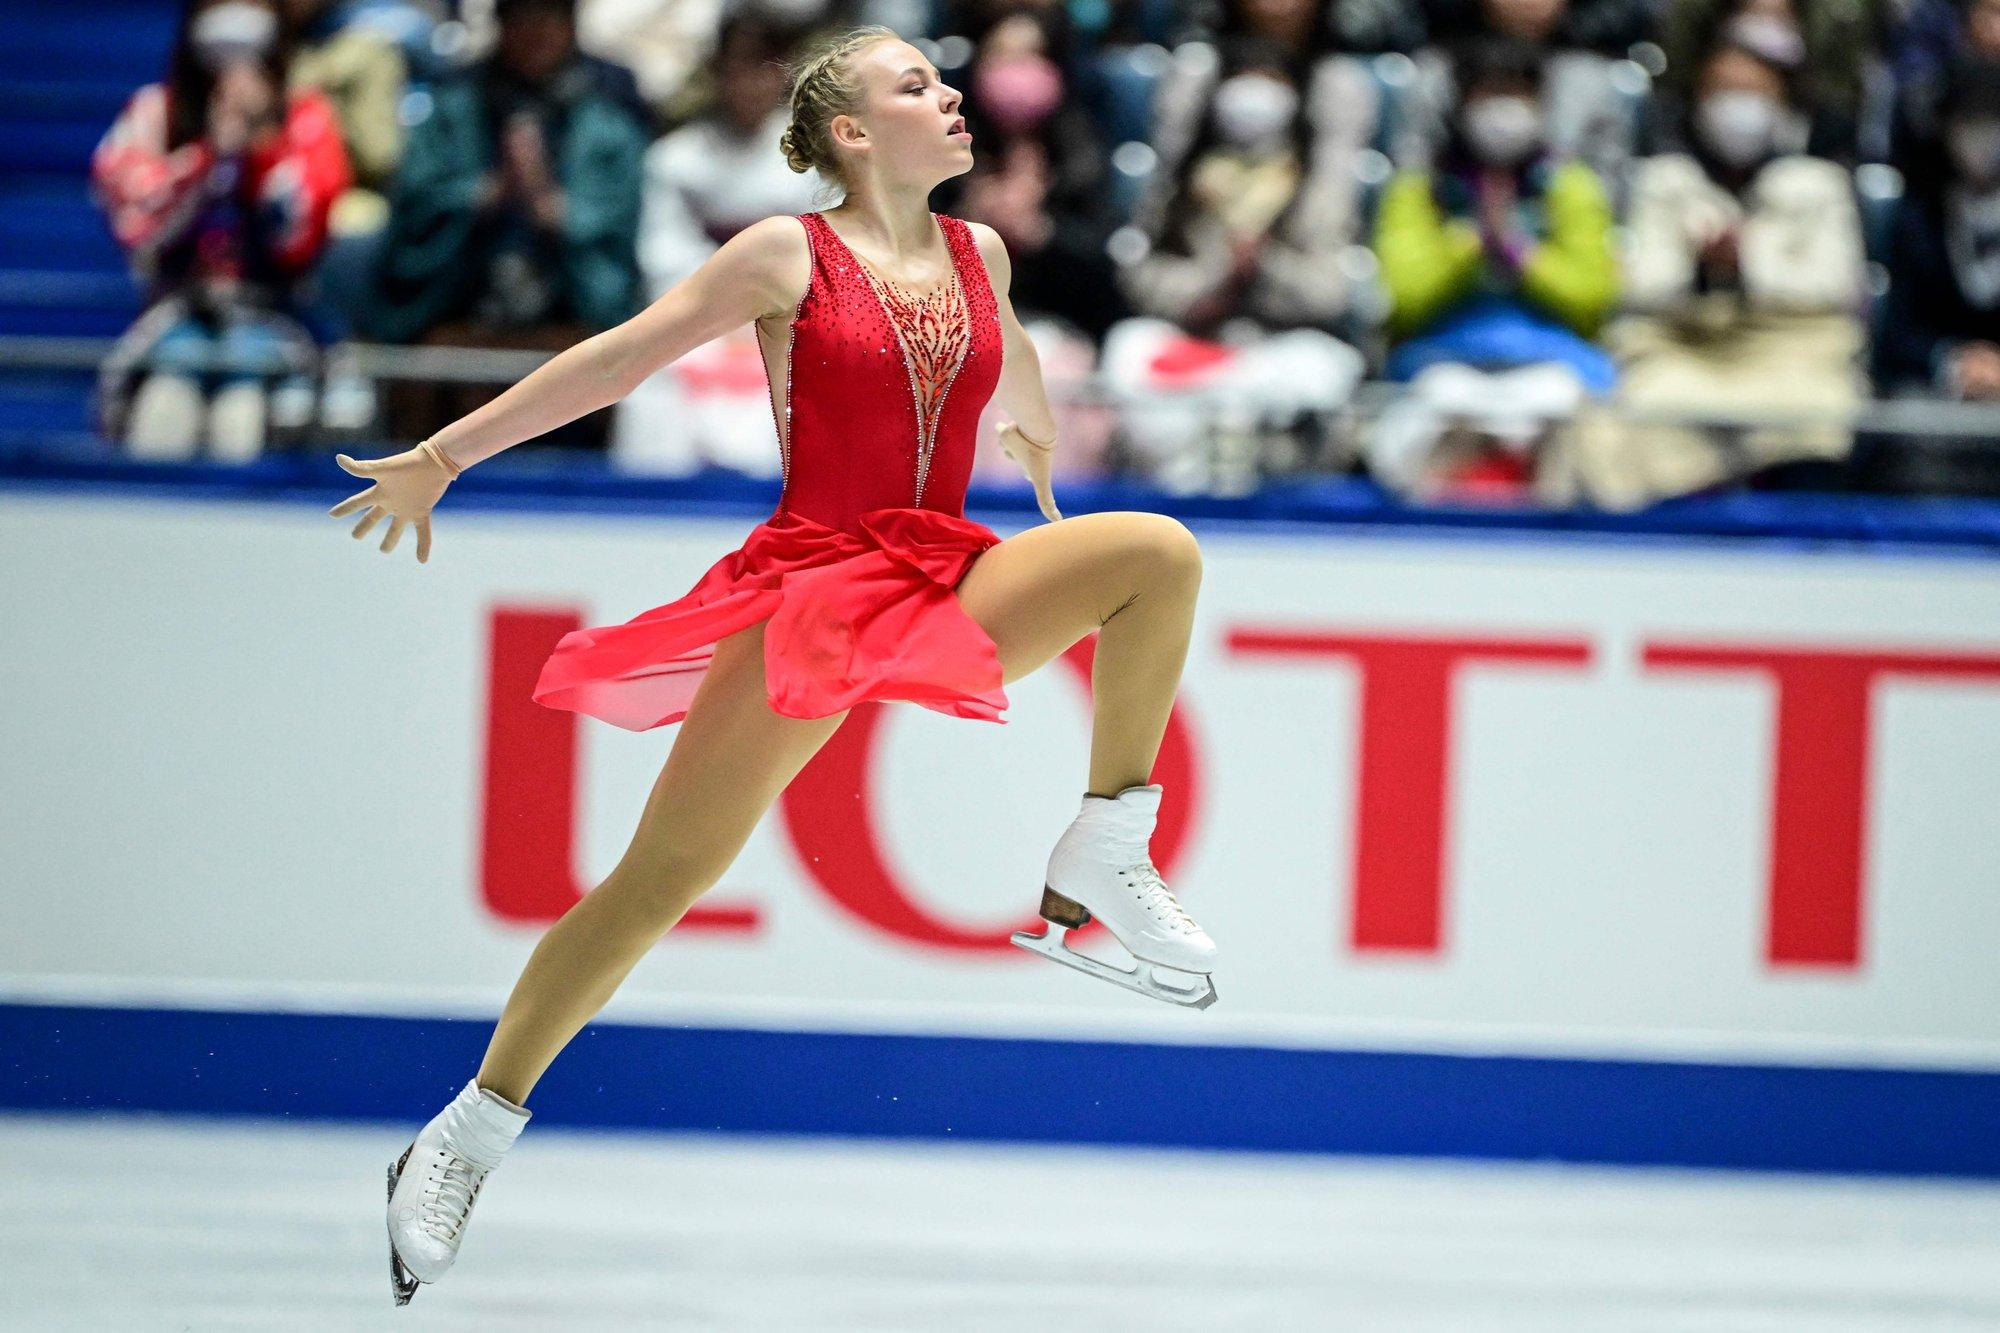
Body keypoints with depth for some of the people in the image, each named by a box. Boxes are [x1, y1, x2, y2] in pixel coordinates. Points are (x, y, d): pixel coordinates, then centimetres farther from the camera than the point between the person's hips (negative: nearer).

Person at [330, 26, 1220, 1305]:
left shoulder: (979, 253, 10)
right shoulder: (787, 257, -3)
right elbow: (617, 359, 0)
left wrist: (1040, 456, 51)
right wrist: (442, 456, 1)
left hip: (948, 588, 4)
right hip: (810, 584, -4)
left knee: (1159, 553, -19)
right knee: (662, 877, -8)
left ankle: (1103, 864, -11)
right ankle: (467, 1135, 2)